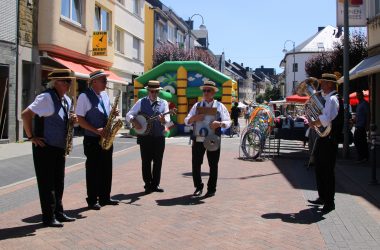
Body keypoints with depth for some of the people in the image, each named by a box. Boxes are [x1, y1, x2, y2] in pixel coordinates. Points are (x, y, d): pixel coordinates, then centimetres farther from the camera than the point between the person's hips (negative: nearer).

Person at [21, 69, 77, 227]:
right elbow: (25, 115, -19)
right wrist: (31, 137, -16)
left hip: (60, 147, 8)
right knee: (46, 183, -1)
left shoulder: (67, 100, 11)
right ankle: (48, 217, 6)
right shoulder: (46, 97, -15)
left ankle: (58, 213, 24)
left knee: (58, 182, 14)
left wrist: (71, 119, 1)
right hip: (45, 147, -8)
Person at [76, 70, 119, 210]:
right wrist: (96, 130, -21)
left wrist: (113, 114, -1)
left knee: (106, 169, 11)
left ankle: (105, 198, 22)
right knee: (93, 170, 0)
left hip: (106, 139, 7)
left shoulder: (105, 95, 13)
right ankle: (92, 200, 9)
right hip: (93, 140, -7)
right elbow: (80, 119, -13)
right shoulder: (85, 96, -9)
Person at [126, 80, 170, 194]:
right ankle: (148, 185, 10)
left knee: (158, 161, 5)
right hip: (145, 136, -1)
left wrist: (163, 120, -28)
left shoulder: (163, 103, 6)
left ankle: (155, 184, 15)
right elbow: (129, 115, 2)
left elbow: (167, 119, -6)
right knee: (146, 161, 1)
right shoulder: (141, 102, 4)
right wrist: (134, 122, -17)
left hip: (159, 137, 1)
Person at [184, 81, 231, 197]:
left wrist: (219, 124, -20)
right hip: (198, 139, 2)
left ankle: (211, 189, 17)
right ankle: (198, 187, 21)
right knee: (195, 164, 4)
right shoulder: (197, 105, 11)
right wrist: (194, 118, -14)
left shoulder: (220, 106, 5)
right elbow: (187, 121, 8)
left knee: (213, 165, 4)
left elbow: (228, 123, 1)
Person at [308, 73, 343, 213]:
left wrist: (313, 123, -13)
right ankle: (322, 197, 31)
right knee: (320, 169, 18)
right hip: (323, 138, 11)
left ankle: (329, 202, 4)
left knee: (327, 171, -4)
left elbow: (325, 120, -30)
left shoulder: (332, 99, -17)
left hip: (328, 140, -11)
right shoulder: (327, 98, 16)